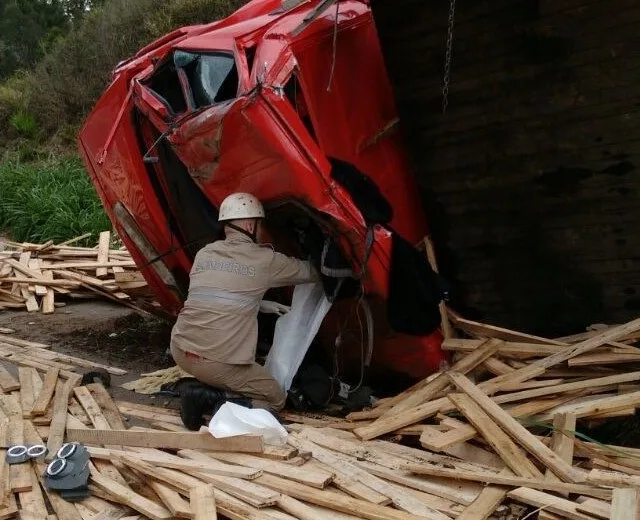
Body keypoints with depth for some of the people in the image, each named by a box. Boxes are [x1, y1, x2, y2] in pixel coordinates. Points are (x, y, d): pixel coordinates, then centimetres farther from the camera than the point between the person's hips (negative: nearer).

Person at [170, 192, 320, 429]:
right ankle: (214, 400, -9)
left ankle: (209, 397, 9)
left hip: (180, 351, 7)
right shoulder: (264, 259, -1)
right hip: (218, 362, -7)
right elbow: (308, 272, 15)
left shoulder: (204, 253, 12)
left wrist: (266, 304, 32)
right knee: (276, 398, 13)